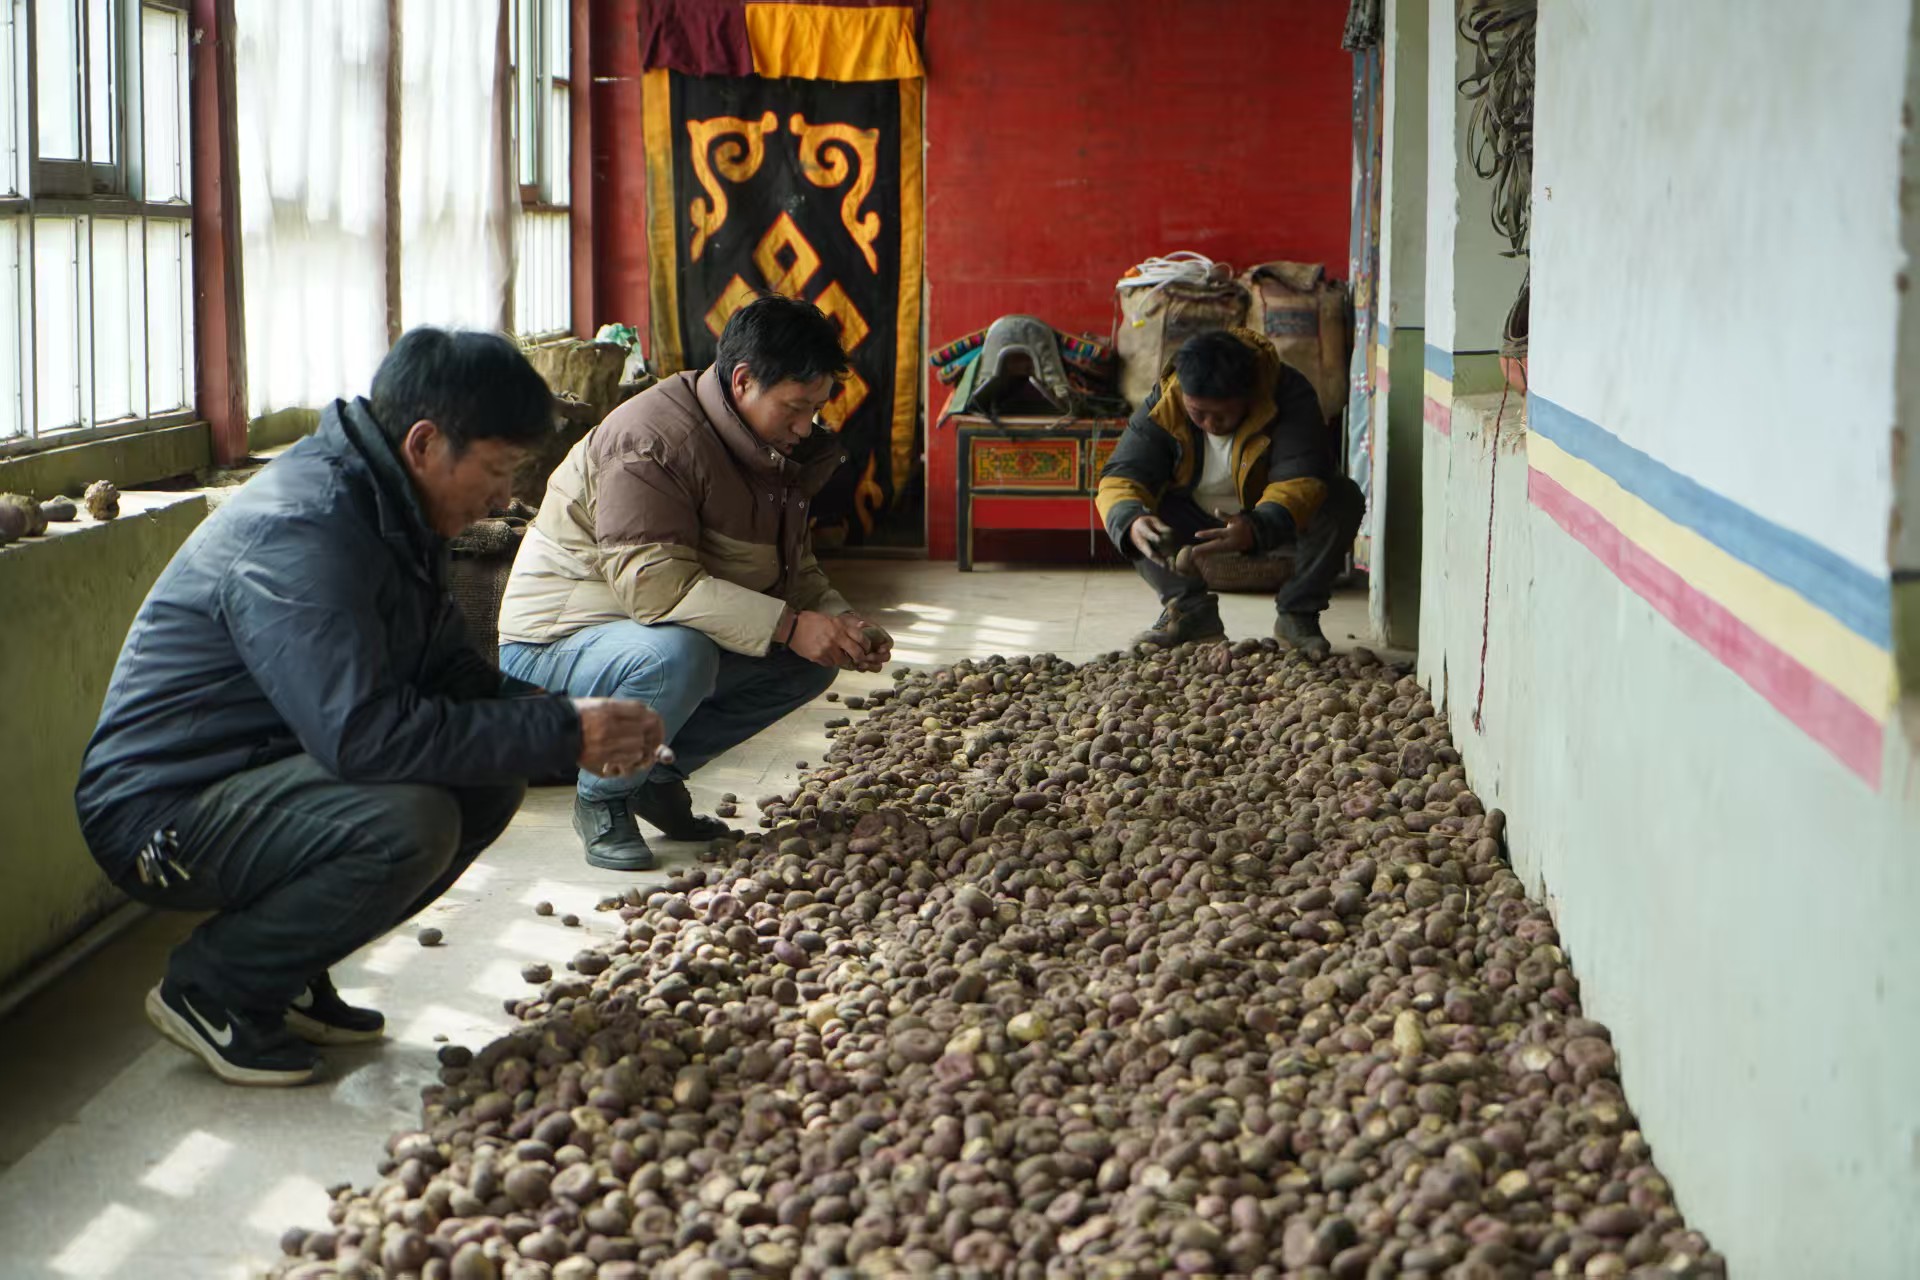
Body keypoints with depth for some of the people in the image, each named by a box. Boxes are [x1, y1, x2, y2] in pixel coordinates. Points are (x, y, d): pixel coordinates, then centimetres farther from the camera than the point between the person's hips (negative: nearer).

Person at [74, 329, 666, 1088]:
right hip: (161, 815, -10)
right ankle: (210, 989, -9)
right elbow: (365, 732, -34)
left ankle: (285, 972, 7)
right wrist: (563, 734, -27)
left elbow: (447, 671, 12)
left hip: (257, 775, 10)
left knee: (492, 781, -2)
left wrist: (562, 717, -8)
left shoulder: (386, 513, 7)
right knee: (408, 821, -31)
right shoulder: (299, 533, -26)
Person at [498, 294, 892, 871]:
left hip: (685, 636, 9)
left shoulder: (774, 450, 5)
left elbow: (796, 569, 11)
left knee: (812, 660, -4)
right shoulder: (650, 438, -25)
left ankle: (661, 774, 6)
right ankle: (601, 798, -11)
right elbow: (653, 582, -35)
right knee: (677, 654, -38)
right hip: (556, 642, -9)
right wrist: (789, 625, -37)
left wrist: (841, 623, -11)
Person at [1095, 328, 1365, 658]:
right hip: (1196, 522, 2)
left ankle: (1297, 613, -16)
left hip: (1268, 521, -2)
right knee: (1123, 512, -24)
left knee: (1343, 498, -31)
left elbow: (1301, 479, -38)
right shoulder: (1163, 404, -21)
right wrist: (1131, 522, -50)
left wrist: (1258, 528, -57)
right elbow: (1120, 477, -27)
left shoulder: (1289, 394, -27)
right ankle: (1192, 610, -12)